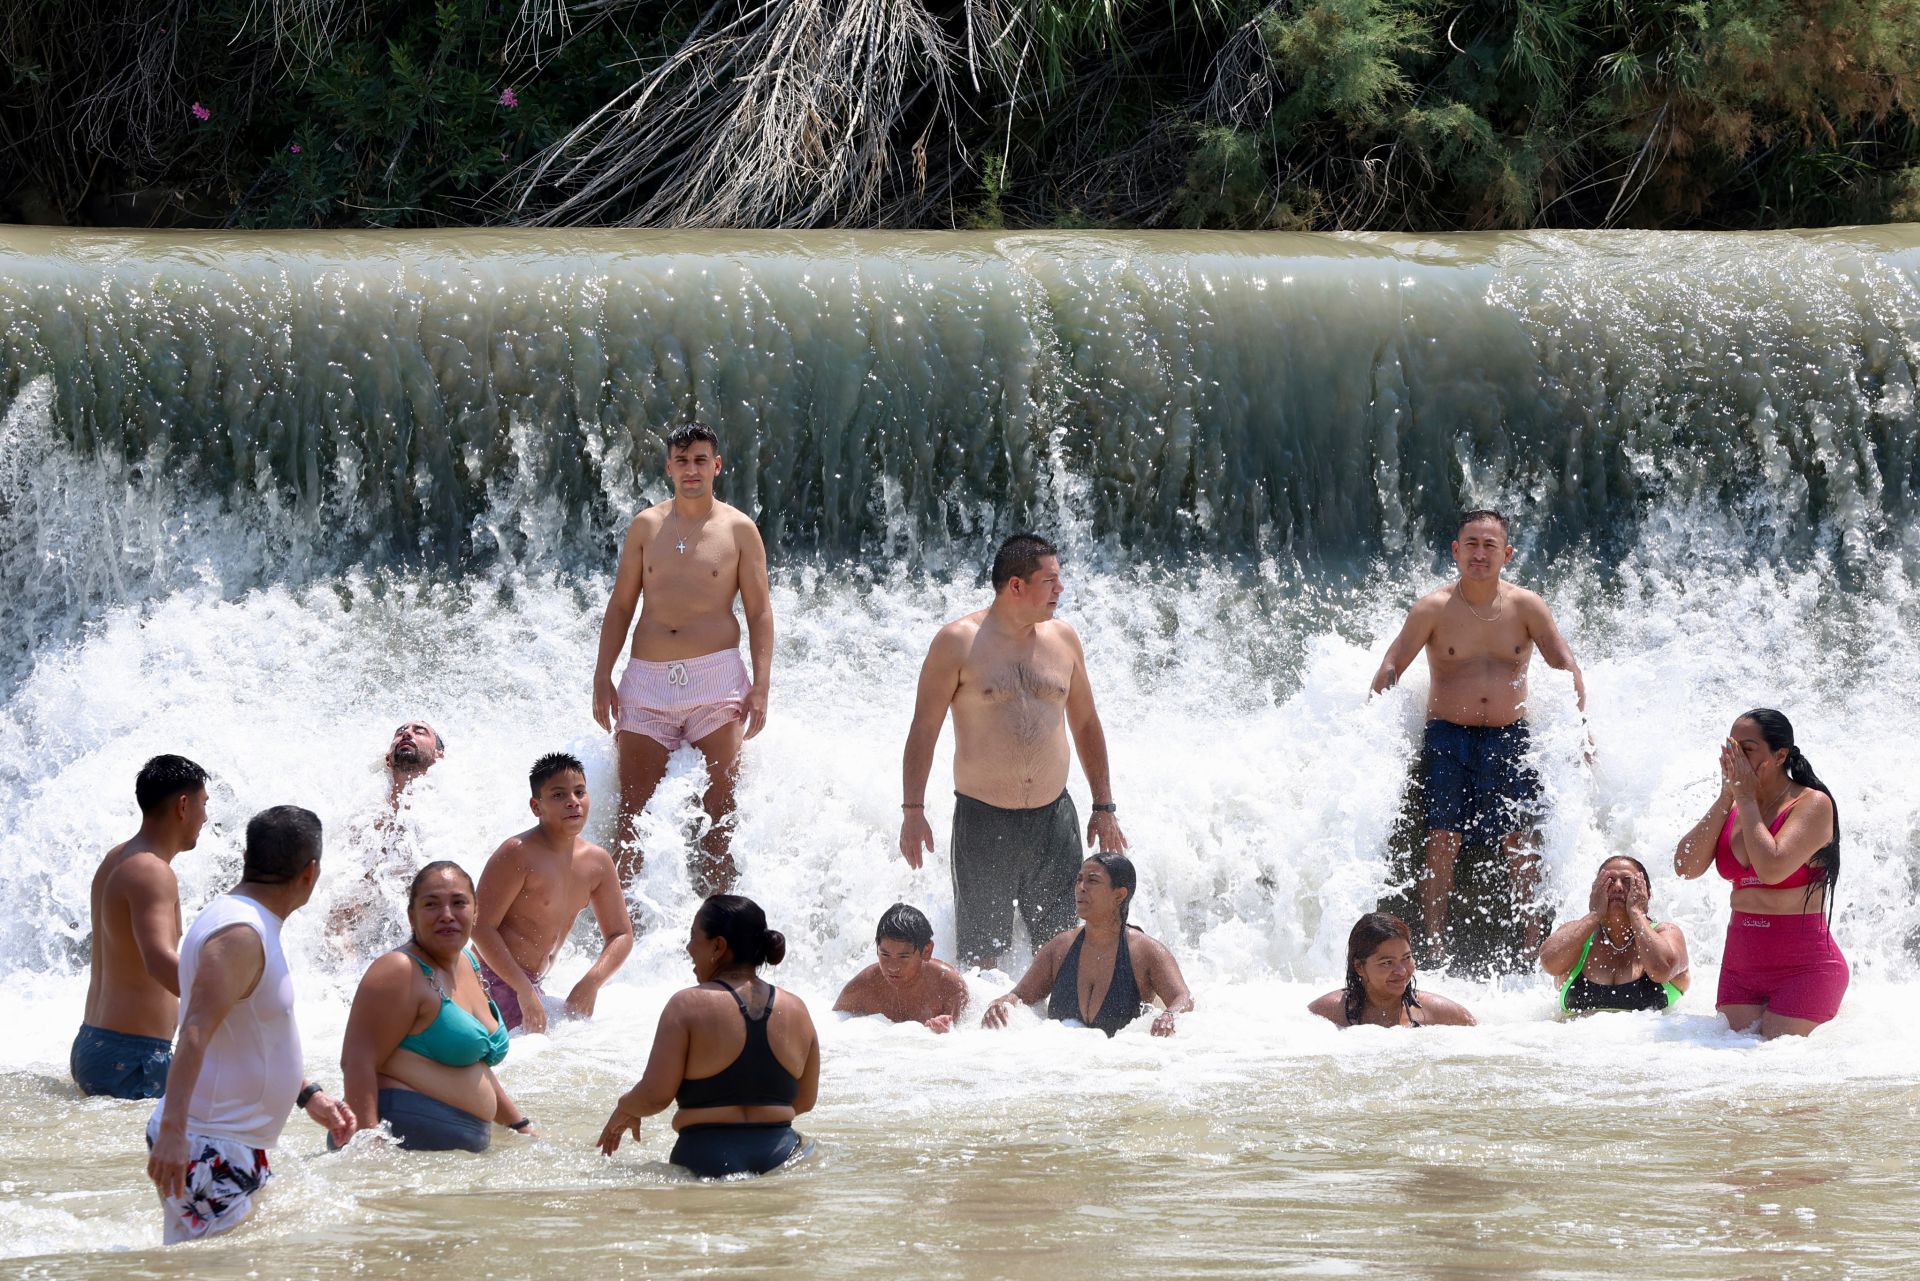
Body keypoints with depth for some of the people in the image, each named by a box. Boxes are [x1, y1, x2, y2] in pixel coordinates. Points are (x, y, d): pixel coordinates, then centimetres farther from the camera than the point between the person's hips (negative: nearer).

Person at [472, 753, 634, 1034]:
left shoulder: (597, 861, 4)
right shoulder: (518, 854, -17)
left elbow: (621, 935, 11)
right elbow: (481, 927, -21)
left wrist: (590, 983, -8)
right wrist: (525, 992, -25)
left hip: (530, 983, 8)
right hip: (497, 979, -8)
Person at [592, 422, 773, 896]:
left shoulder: (738, 529, 4)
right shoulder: (646, 526, 10)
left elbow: (760, 612, 3)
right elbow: (620, 605, 13)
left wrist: (760, 687, -7)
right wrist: (602, 677, 5)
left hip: (716, 677, -2)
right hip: (647, 680, 2)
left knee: (720, 806, -4)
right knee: (632, 811, -2)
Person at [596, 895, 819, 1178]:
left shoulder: (687, 1006, -2)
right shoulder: (795, 1010, 12)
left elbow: (655, 1095, -4)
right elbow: (805, 1101, 19)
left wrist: (624, 1110, 18)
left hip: (706, 1158, -4)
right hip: (780, 1155, 4)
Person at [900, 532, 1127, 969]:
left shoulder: (1063, 639, 8)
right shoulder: (958, 642, -5)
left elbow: (1085, 724, 17)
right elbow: (923, 729, -3)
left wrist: (1104, 808, 15)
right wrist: (912, 810, -8)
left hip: (1053, 818, 4)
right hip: (983, 822, -4)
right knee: (981, 956, 0)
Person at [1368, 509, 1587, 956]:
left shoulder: (1526, 607, 3)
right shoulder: (1433, 609, -1)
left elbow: (1566, 666, 5)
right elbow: (1391, 668, 0)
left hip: (1509, 736, 1)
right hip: (1448, 737, -1)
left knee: (1521, 842, -7)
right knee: (1442, 840, -11)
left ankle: (1534, 947, -5)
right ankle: (1433, 948, -11)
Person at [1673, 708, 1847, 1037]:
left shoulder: (1812, 804, -10)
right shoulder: (1732, 808, 10)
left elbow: (1772, 868, -25)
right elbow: (1685, 866, -1)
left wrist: (1747, 798, -14)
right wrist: (1726, 798, -5)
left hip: (1804, 965, -7)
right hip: (1740, 964, 7)